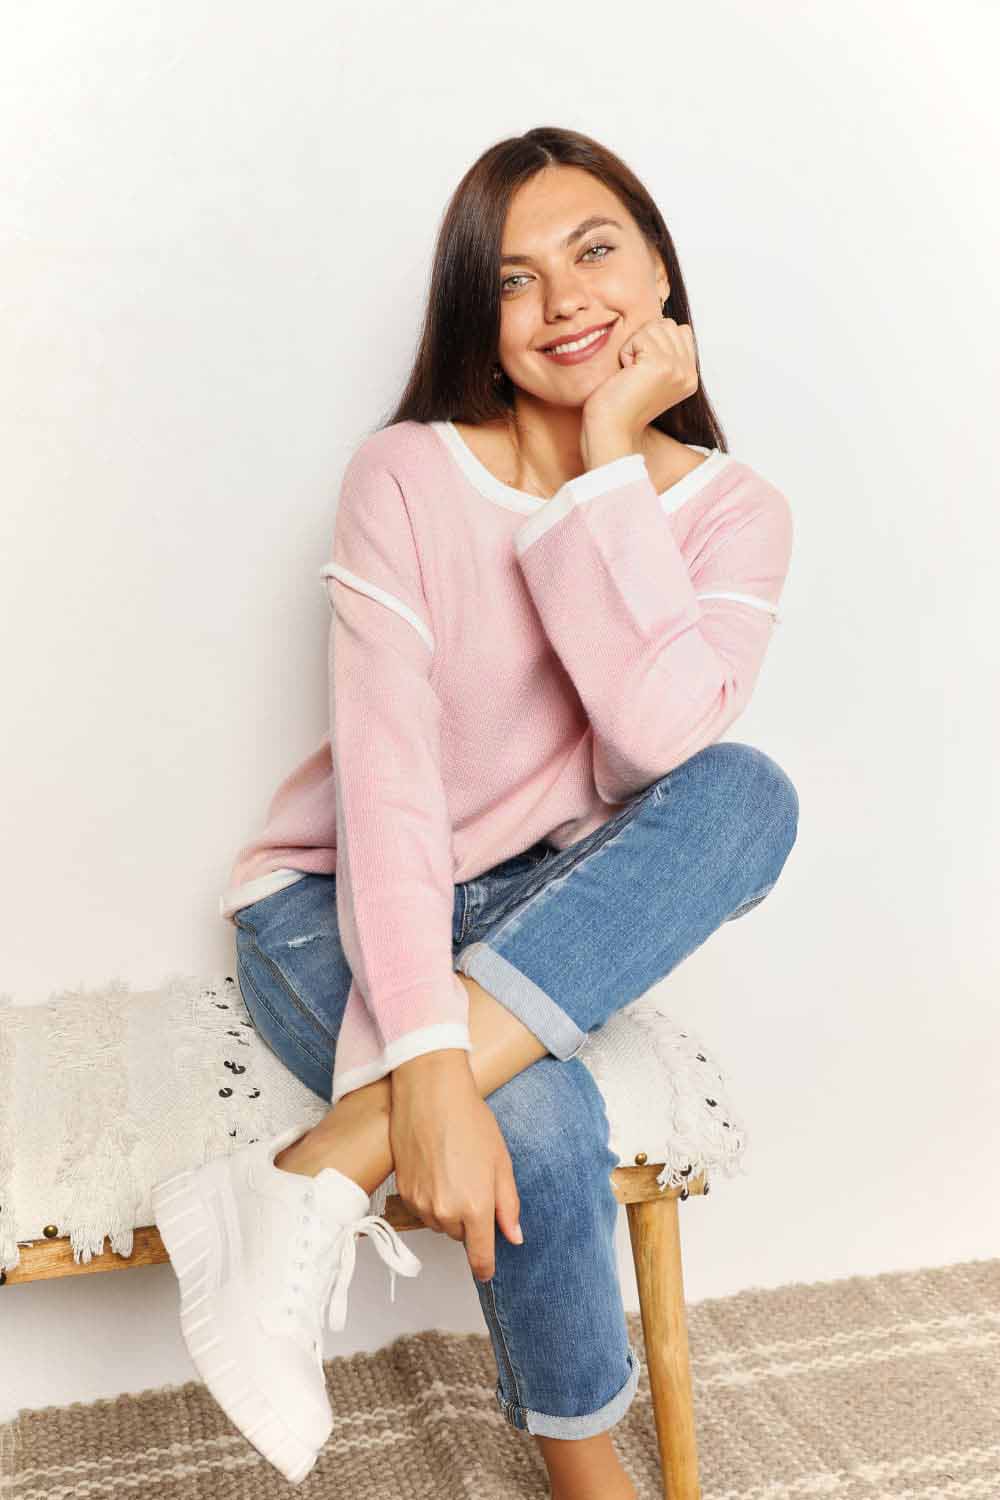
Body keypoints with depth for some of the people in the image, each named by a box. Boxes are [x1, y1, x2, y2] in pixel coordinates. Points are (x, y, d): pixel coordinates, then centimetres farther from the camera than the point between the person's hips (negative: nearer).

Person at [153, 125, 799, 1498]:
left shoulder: (733, 511, -4)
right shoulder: (409, 473, -11)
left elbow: (661, 740, -24)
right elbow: (385, 769, -23)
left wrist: (608, 456, -21)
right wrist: (428, 1065, -34)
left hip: (548, 919, 3)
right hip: (342, 906, -3)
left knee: (749, 795, -27)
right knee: (534, 1120, -33)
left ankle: (323, 1169, -31)